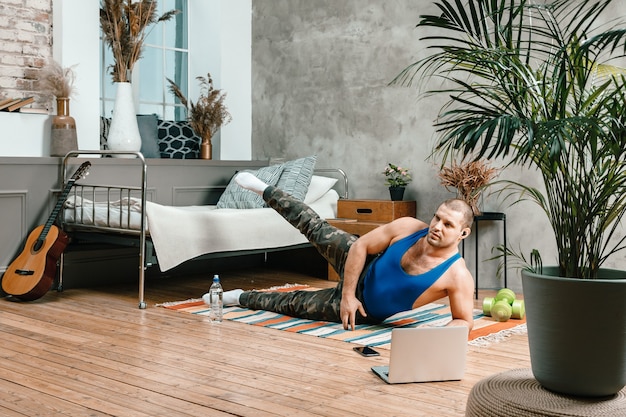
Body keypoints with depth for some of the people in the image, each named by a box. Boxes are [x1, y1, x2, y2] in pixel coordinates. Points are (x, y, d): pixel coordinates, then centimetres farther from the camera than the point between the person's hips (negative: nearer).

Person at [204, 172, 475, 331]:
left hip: (367, 310, -2)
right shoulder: (408, 227, -25)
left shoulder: (458, 276, -31)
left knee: (295, 304, 11)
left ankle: (241, 298, 36)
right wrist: (348, 294, -19)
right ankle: (264, 189, 40)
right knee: (314, 228, 13)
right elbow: (360, 246, -16)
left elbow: (465, 321, -18)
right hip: (359, 268, 2)